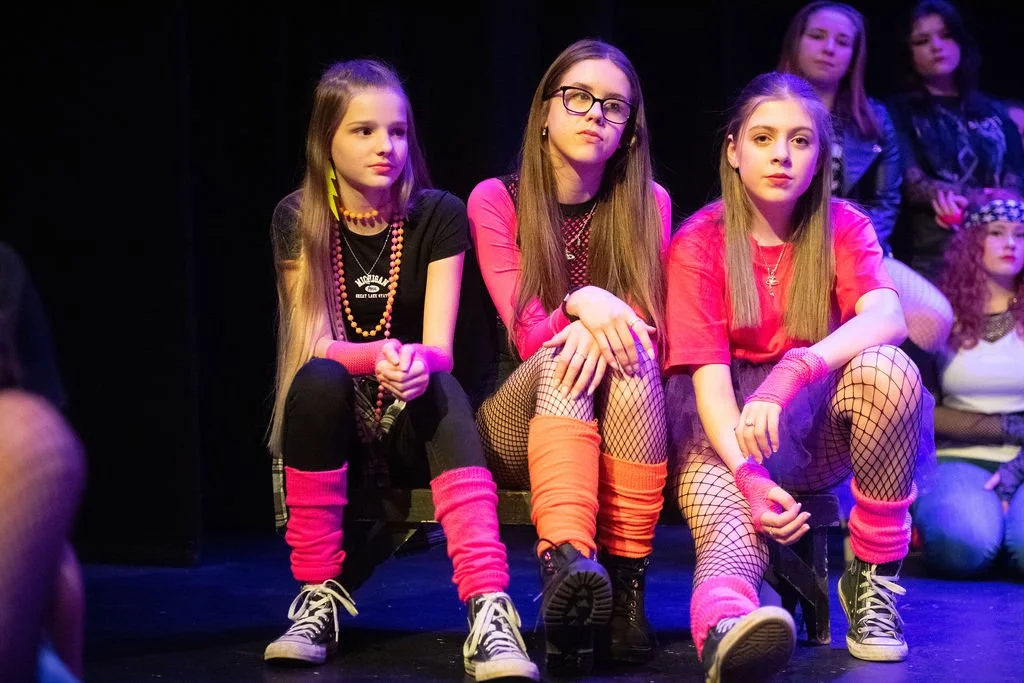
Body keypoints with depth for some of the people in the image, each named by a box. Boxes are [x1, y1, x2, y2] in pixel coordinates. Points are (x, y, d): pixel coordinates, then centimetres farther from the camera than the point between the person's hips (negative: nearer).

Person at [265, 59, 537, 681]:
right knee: (317, 379, -34)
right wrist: (381, 356, -34)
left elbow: (440, 352, -12)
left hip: (415, 424, 0)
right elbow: (319, 346, -11)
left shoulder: (439, 217, -5)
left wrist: (416, 364, -37)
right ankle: (320, 598, -26)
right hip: (335, 423, 0)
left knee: (443, 391, -35)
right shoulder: (299, 221, -4)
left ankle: (490, 610, -51)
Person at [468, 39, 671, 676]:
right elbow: (530, 336, -10)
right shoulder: (496, 200, 0)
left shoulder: (646, 203, 5)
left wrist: (610, 325, -28)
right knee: (568, 357, -33)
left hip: (625, 426, 1)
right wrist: (580, 305, -32)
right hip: (520, 426, -1)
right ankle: (567, 562, -58)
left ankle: (627, 588, -38)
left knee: (626, 353, -31)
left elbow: (651, 330, -5)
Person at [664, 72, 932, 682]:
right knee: (733, 520, -36)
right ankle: (726, 619, -72)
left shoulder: (843, 227, 0)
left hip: (818, 426, 2)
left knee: (888, 370, -30)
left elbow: (888, 317, -21)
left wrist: (794, 372, -40)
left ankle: (875, 578, -19)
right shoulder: (699, 242, -5)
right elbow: (709, 375, -15)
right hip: (725, 429, -2)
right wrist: (748, 472, -34)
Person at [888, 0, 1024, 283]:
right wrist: (986, 198, -16)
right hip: (932, 253, -2)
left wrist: (963, 205, -13)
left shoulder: (995, 112, 19)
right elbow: (913, 183, -4)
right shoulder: (901, 111, 10)